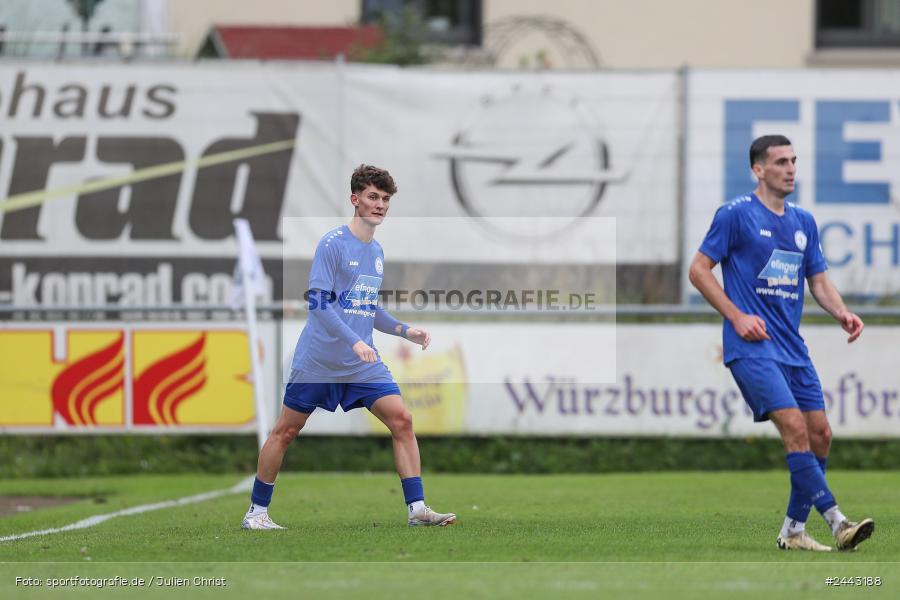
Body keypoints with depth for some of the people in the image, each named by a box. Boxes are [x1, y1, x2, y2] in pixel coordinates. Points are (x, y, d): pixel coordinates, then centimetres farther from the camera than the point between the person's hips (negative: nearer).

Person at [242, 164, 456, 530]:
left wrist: (405, 331, 9)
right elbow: (318, 303, -18)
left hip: (363, 364, 6)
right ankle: (256, 512, 14)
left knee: (401, 420, -8)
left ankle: (417, 509, -7)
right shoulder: (333, 244, -11)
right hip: (318, 360, -6)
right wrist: (354, 341, -27)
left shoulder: (377, 252, 13)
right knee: (285, 432, 2)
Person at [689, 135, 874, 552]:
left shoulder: (803, 221, 15)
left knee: (820, 434, 1)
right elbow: (698, 270, -3)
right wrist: (737, 316, -12)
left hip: (792, 347, 7)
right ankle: (837, 524, -22)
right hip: (751, 346, -7)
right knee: (795, 427, -19)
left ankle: (793, 531, 11)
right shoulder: (736, 214, -4)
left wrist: (842, 314, 0)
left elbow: (819, 281, 20)